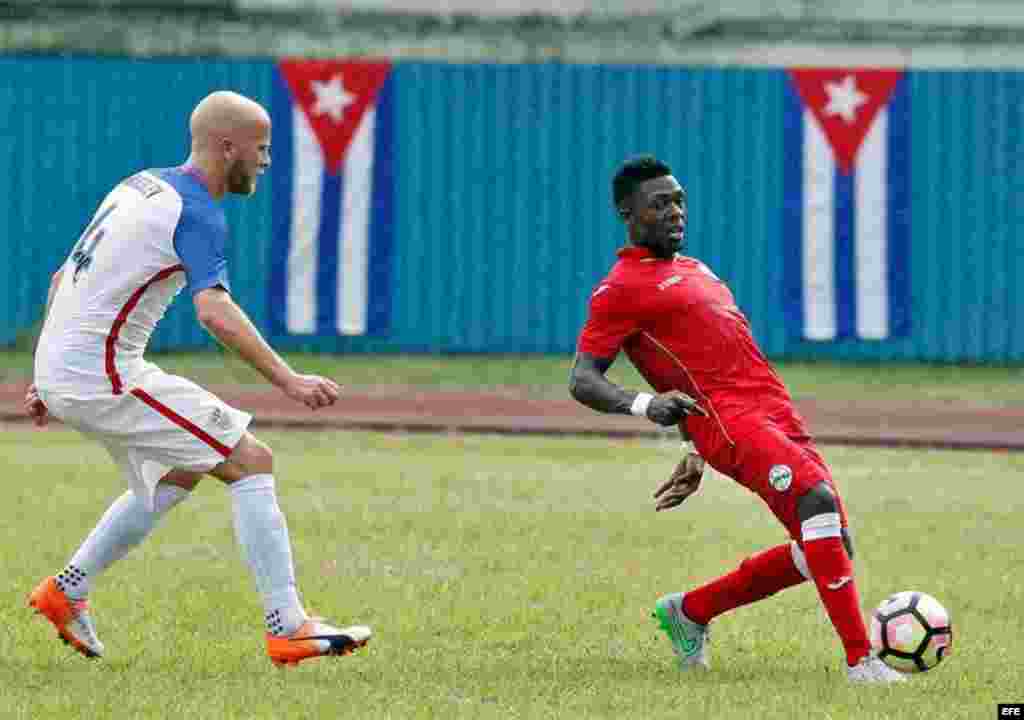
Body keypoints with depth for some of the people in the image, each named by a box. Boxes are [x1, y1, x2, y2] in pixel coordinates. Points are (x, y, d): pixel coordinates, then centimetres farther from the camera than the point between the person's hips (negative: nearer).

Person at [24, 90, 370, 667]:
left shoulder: (141, 186, 16)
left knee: (176, 477, 26)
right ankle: (288, 629, -13)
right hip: (104, 375, -9)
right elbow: (215, 310, -29)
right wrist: (288, 381, -35)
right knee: (251, 460, -8)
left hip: (61, 371, 9)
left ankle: (65, 592, 28)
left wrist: (49, 380, 27)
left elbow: (62, 279, 22)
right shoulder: (198, 213, -13)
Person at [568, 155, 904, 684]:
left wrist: (696, 456, 31)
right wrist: (642, 405, -25)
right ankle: (860, 660, -31)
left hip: (777, 416, 9)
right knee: (818, 500, -29)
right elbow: (582, 381, -5)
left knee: (828, 548, 4)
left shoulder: (693, 270, 28)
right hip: (729, 421, -9)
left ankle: (690, 611, 21)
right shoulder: (622, 288, 1)